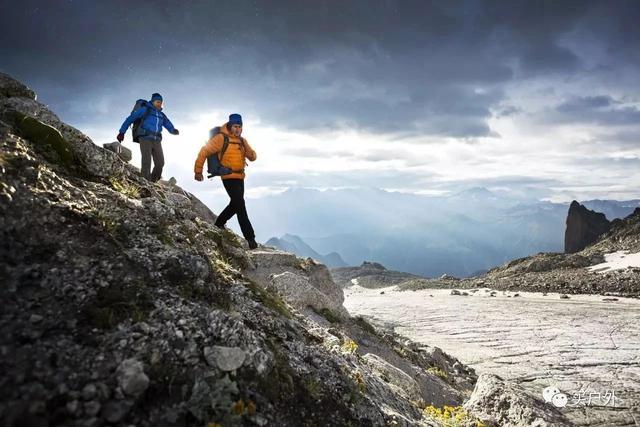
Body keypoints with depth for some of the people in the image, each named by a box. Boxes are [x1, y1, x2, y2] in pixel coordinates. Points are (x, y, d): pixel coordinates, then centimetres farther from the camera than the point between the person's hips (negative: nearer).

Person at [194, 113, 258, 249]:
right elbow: (204, 152, -8)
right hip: (229, 177, -8)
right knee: (240, 205, -13)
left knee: (235, 204, 19)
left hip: (240, 177, 8)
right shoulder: (221, 138, -9)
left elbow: (253, 157, 7)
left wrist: (245, 146, -12)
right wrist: (198, 171, -7)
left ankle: (219, 223, 42)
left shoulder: (242, 141, 12)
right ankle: (250, 238, -11)